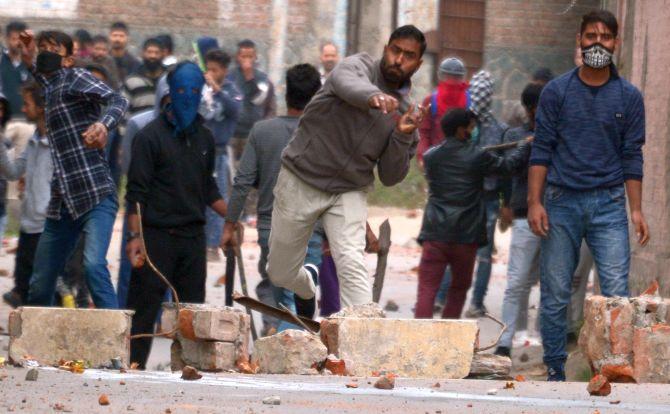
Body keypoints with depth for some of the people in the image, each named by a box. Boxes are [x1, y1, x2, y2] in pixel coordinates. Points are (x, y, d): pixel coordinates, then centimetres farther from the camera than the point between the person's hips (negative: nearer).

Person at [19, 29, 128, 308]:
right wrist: (29, 63, 25)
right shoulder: (47, 87, 18)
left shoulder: (75, 78, -3)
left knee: (94, 264, -26)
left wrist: (103, 124, -39)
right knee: (40, 285, 8)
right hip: (62, 203, 8)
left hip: (96, 196, -8)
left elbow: (118, 101, -18)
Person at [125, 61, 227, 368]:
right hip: (157, 235, -6)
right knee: (144, 308, -7)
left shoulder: (203, 138, 14)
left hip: (193, 236, 6)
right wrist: (134, 236, -16)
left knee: (192, 306, 5)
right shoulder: (151, 136, -4)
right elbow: (136, 191, -8)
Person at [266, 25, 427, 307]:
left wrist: (403, 136, -17)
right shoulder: (360, 66, -9)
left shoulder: (406, 113, 1)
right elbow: (345, 82, -36)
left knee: (351, 263, -24)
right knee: (280, 274, 12)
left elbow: (390, 177, 1)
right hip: (300, 182, -1)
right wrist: (372, 96, -59)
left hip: (349, 193, 1)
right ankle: (313, 301, 45)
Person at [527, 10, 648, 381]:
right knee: (555, 294, 2)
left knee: (616, 294, -10)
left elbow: (632, 157, 7)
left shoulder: (629, 97, 7)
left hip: (608, 203, 0)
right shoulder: (557, 92, 5)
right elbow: (541, 151, 4)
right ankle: (555, 372, 9)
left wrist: (636, 210, -1)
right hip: (561, 201, 0)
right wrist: (535, 203, -5)